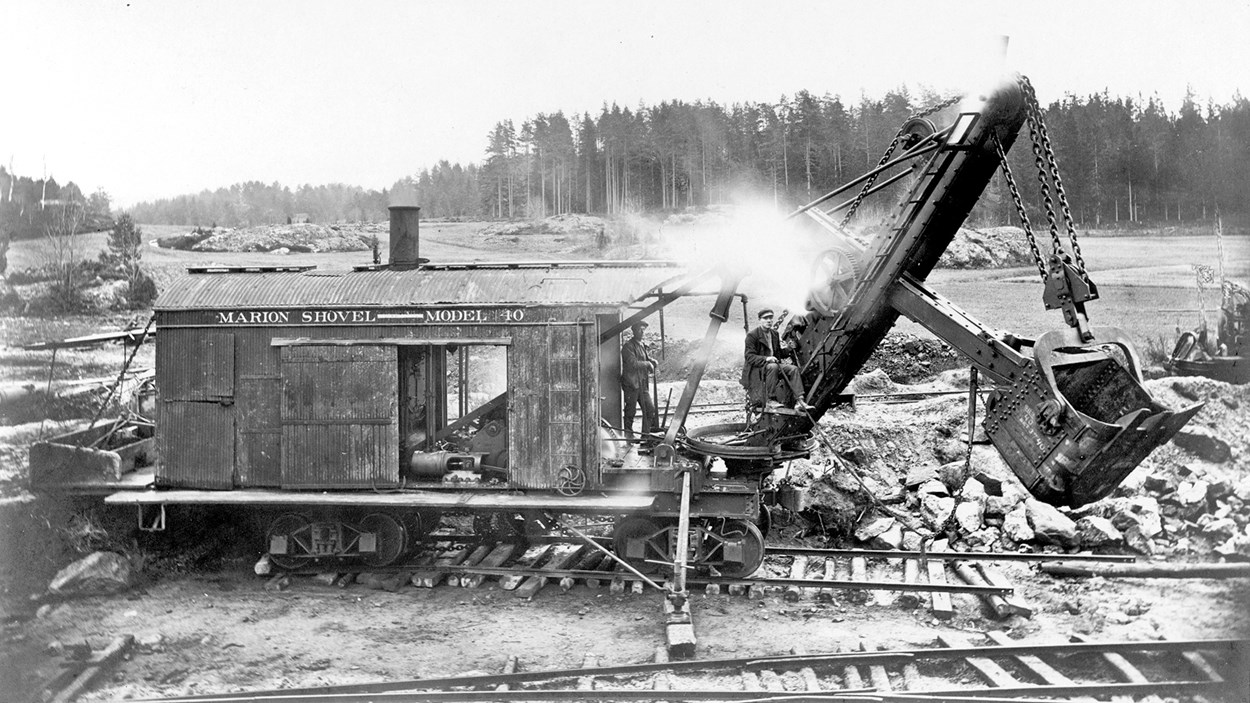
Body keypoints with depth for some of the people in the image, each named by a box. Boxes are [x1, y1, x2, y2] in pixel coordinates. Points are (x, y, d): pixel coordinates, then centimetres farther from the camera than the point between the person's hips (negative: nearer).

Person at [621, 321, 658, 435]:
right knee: (630, 411, 0)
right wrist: (647, 364, -8)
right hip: (631, 384, -7)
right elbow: (632, 363, -19)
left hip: (643, 384, 7)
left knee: (651, 409, 3)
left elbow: (652, 362, 20)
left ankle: (646, 434, 11)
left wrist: (652, 362, -4)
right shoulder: (628, 346, -8)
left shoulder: (644, 346, 17)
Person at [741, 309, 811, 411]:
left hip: (774, 365, 7)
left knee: (793, 369, -15)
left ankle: (799, 401, -25)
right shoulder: (752, 335, -7)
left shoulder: (774, 334, 14)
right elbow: (749, 357, -14)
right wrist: (766, 359, -28)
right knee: (773, 367, -36)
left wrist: (785, 349, -5)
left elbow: (779, 354, 19)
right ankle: (770, 398, -29)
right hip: (756, 370, -7)